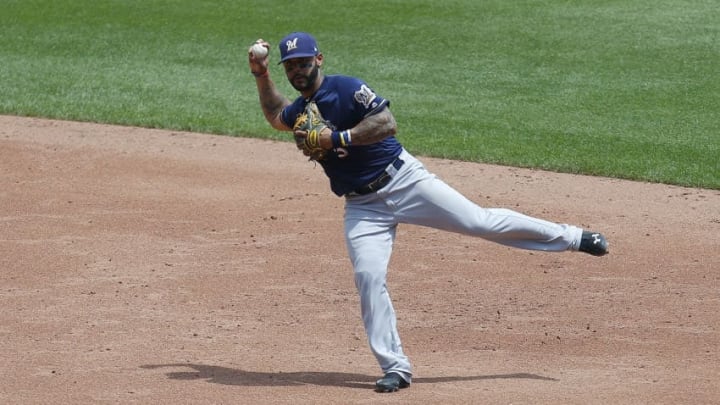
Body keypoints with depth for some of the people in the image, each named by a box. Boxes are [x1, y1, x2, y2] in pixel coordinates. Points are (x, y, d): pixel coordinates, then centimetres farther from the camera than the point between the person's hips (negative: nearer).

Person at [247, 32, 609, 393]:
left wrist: (337, 138, -26)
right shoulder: (298, 111, 9)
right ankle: (395, 369, -8)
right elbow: (275, 116, 33)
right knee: (368, 276, -13)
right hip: (362, 206, 5)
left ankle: (570, 237, 8)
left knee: (481, 221, -6)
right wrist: (261, 75, 17)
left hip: (403, 180, -5)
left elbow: (387, 123, -23)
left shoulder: (345, 88, -13)